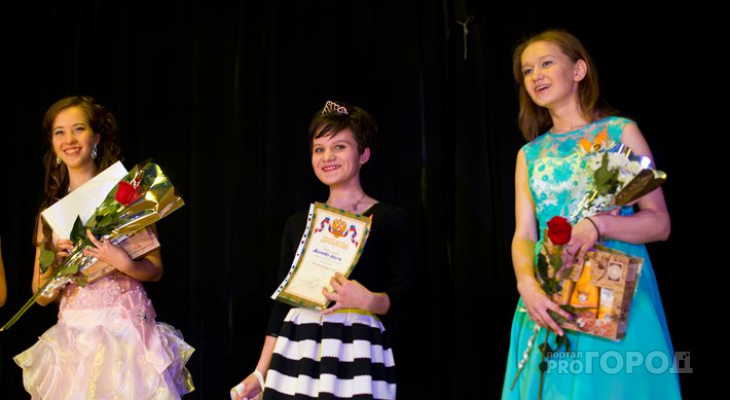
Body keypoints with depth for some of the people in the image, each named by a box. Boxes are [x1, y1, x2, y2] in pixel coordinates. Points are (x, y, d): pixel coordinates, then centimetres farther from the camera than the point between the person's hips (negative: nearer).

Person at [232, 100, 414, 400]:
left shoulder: (387, 218, 0)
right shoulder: (297, 224, 12)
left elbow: (403, 291, -4)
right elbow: (281, 300, 12)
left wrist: (369, 301, -25)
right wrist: (260, 373, 10)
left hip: (357, 352, -3)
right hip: (297, 353, 4)